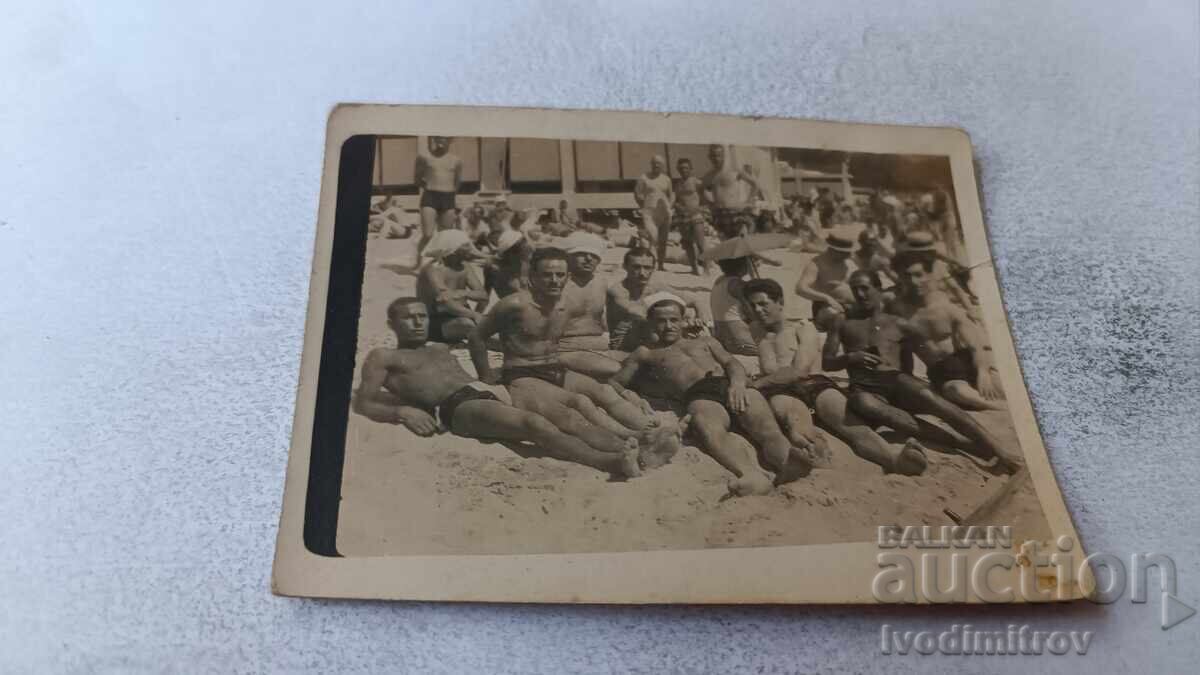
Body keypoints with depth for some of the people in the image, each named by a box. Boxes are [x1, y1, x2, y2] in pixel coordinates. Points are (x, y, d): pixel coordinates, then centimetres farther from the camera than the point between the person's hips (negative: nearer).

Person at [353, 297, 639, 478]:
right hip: (457, 405, -8)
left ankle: (618, 447, -35)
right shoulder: (383, 357, 19)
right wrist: (401, 411, -12)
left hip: (488, 391, 8)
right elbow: (361, 403, 8)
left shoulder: (440, 349, 37)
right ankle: (609, 462, -50)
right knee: (533, 423, -35)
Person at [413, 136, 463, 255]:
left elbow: (458, 182, 20)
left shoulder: (456, 160, 7)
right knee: (427, 235, -13)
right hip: (429, 197, -3)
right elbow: (417, 179, 11)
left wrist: (449, 191, 9)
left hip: (448, 199, 3)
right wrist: (429, 185, 4)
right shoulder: (424, 157, 2)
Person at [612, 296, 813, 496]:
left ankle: (786, 463, -61)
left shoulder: (705, 341, 37)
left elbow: (731, 363, 20)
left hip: (729, 386, 4)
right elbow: (614, 384, 26)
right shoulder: (645, 353, 32)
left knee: (765, 424, -31)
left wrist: (737, 382, -4)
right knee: (708, 427, -40)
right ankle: (754, 475, -66)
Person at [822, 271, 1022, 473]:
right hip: (865, 388, -1)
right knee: (866, 405, -40)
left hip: (896, 381, 1)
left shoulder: (898, 323, 21)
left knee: (927, 397, -35)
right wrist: (850, 357, -3)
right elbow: (826, 362, 14)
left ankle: (998, 450, -41)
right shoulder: (843, 323, 21)